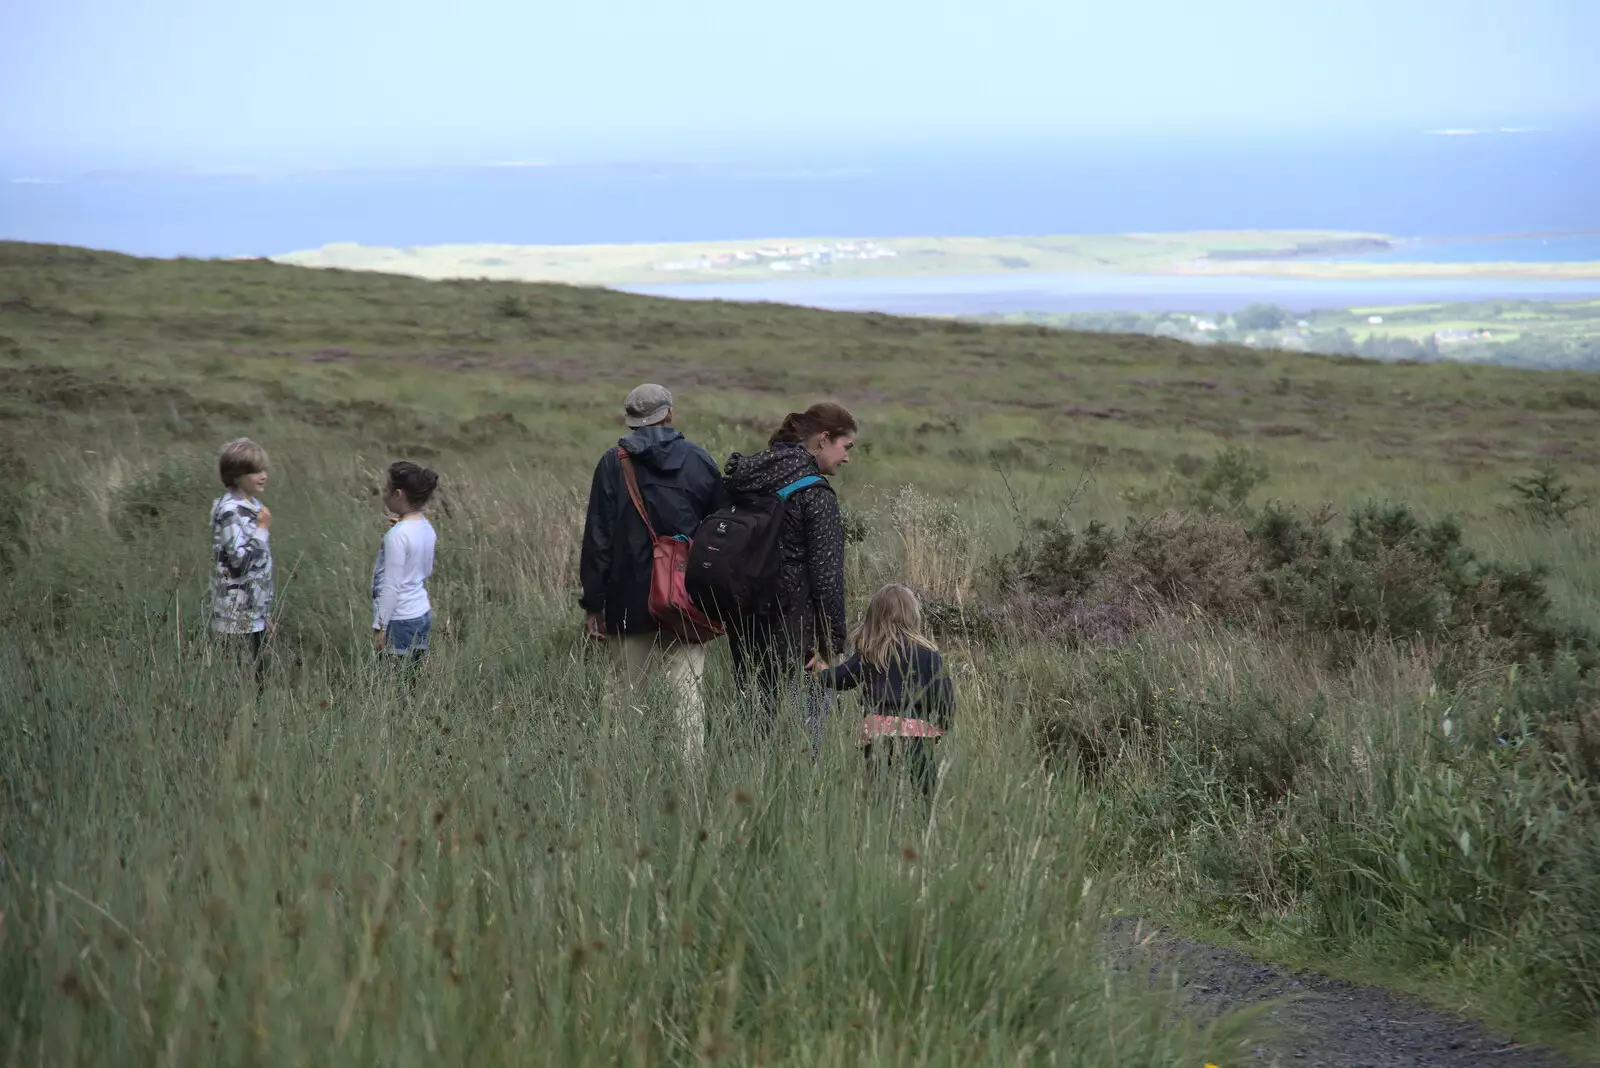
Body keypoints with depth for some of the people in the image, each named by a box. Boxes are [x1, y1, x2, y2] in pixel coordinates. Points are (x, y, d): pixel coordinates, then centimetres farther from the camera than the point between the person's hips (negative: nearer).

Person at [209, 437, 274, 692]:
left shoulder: (252, 506, 12)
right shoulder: (230, 511, -15)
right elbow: (240, 562, -25)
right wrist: (263, 529, -16)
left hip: (255, 615, 9)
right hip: (239, 617, -9)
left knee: (258, 681, 9)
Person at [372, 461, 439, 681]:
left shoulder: (397, 535, -19)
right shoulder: (426, 527, 6)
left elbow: (391, 587, -18)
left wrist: (379, 626, -13)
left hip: (400, 621, -9)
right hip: (422, 614, 9)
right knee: (411, 682, 10)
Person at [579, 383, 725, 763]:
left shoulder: (613, 463, 0)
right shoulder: (698, 460, 4)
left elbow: (597, 538, -2)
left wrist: (593, 604, 1)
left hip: (629, 600, 0)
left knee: (629, 694, 7)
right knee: (688, 689, 0)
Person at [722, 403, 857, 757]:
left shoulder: (745, 479, 11)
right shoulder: (815, 493, -12)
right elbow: (826, 576, -14)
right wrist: (830, 643, -10)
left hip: (744, 624, 8)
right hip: (793, 626, -8)